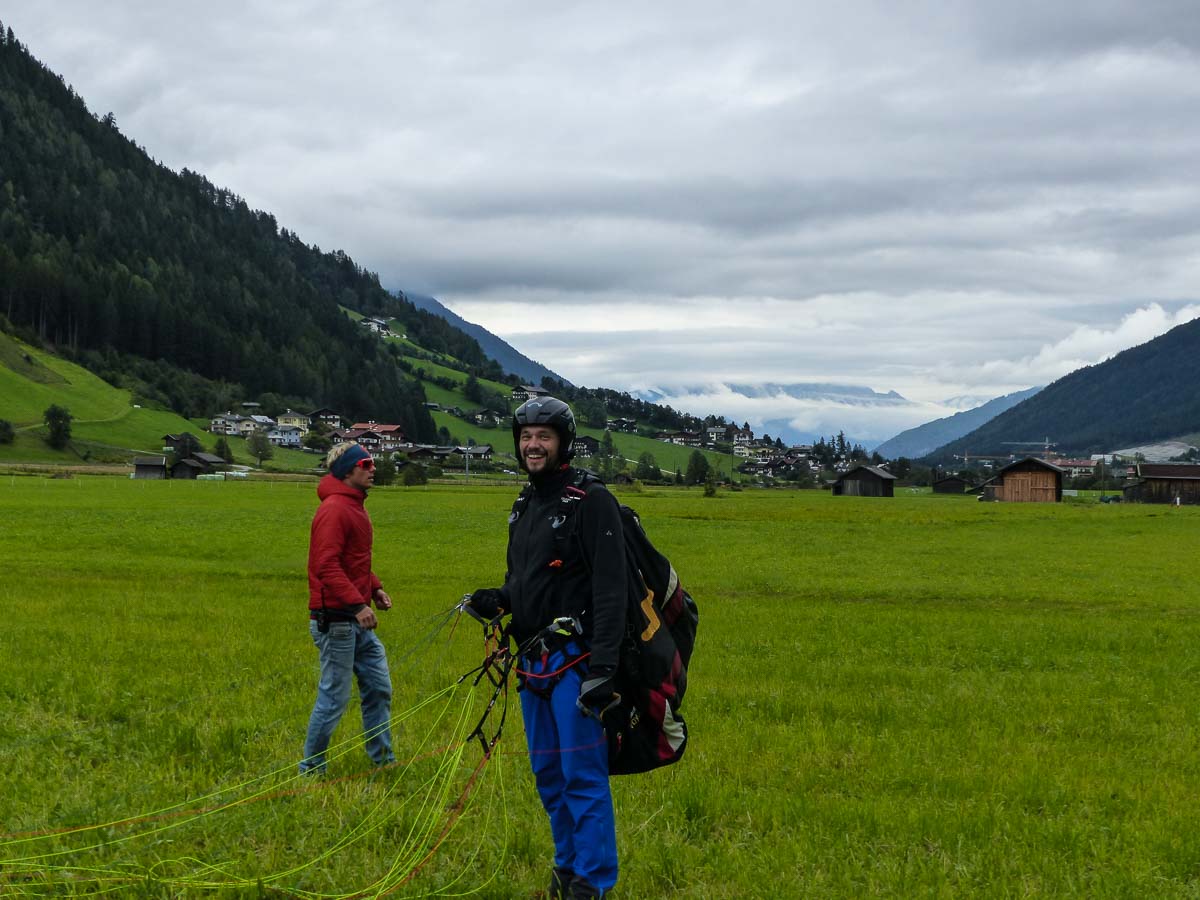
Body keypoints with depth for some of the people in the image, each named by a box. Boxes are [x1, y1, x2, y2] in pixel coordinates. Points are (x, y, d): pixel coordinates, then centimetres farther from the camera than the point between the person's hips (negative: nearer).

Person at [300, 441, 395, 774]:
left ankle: (383, 759, 23)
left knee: (379, 688, 13)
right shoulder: (334, 509, -16)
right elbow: (327, 566, -24)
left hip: (357, 621, 10)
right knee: (335, 696, -2)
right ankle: (312, 766, 11)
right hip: (336, 619, -10)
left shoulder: (355, 506, 16)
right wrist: (357, 604, -28)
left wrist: (374, 588, 10)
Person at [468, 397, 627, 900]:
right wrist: (497, 601, 3)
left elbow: (610, 590, -17)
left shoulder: (591, 502, -11)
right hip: (532, 660, 8)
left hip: (574, 659, -8)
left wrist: (602, 668, -23)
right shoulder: (524, 507, 15)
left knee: (583, 775, -7)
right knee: (548, 775, 14)